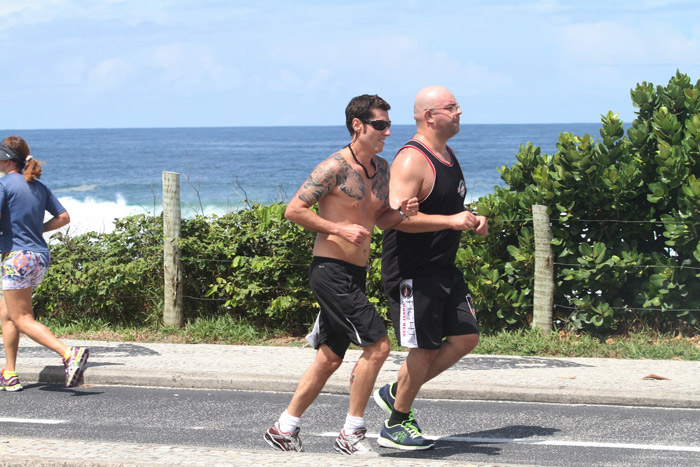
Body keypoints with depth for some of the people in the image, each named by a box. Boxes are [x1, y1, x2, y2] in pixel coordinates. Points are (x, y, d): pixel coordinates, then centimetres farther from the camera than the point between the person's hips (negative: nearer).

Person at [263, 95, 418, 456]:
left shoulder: (381, 168, 12)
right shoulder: (335, 167, -13)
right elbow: (293, 210, -14)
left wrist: (400, 212, -1)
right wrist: (338, 229, -20)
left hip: (355, 274, 9)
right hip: (330, 271, -9)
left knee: (330, 358, 12)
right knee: (377, 345, -13)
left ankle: (284, 430, 23)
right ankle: (351, 435, -3)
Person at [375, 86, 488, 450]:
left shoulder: (447, 154, 14)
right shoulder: (411, 160, -18)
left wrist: (471, 220, 9)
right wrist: (451, 221, -29)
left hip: (443, 268, 10)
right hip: (412, 272, -10)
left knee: (466, 337, 7)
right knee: (425, 348, -5)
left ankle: (395, 393, 19)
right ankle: (396, 425, 13)